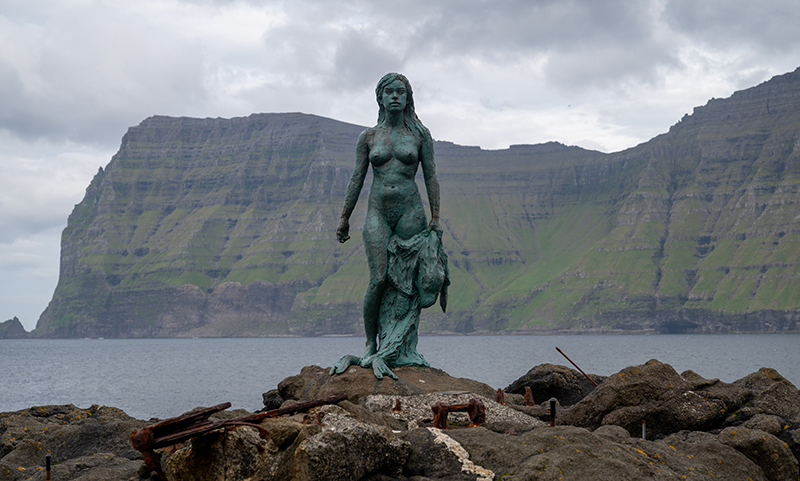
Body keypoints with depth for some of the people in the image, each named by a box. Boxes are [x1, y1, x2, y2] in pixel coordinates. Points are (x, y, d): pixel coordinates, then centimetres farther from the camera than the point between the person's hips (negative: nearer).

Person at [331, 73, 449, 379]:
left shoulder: (420, 135, 6)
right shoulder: (368, 137, 9)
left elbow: (431, 177, 5)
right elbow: (357, 178, 11)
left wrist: (435, 218, 0)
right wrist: (344, 217, 9)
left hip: (410, 213, 0)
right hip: (378, 213, 0)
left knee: (407, 282, -1)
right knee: (379, 279, -12)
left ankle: (399, 351, 4)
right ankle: (371, 345, -1)